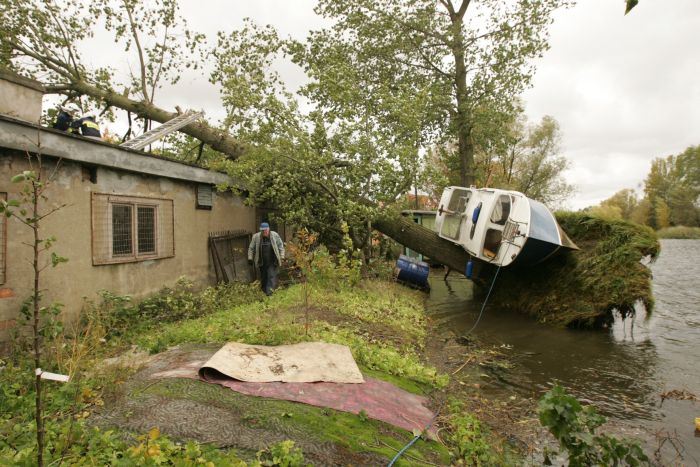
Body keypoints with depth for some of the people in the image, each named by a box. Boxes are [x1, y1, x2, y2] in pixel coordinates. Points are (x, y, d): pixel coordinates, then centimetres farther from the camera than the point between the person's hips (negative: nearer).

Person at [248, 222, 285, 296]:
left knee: (271, 276, -9)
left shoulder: (275, 235, -4)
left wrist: (282, 256, -3)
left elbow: (281, 246, 2)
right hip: (262, 262, 2)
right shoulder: (256, 237, -3)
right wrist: (250, 258, 0)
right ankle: (264, 290, 25)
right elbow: (251, 248, 5)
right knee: (263, 277, 10)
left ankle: (269, 291, -9)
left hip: (272, 262, -2)